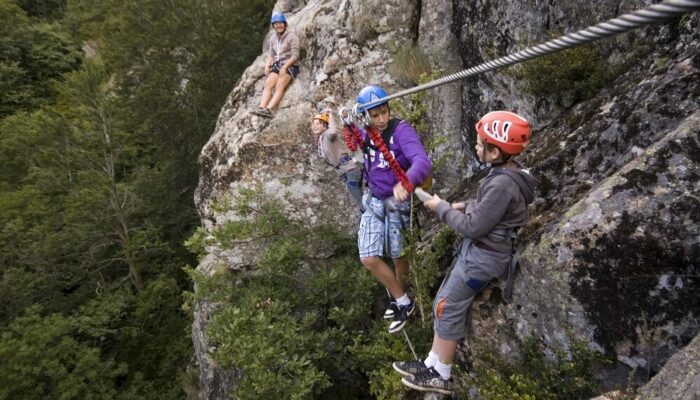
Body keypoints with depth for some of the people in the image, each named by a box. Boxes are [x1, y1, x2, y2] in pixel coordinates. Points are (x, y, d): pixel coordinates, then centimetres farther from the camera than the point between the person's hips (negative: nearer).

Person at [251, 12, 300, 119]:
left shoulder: (291, 36, -3)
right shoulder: (273, 38, 17)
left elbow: (295, 56, -10)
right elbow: (271, 54, 17)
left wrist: (284, 67, -19)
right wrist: (267, 65, -3)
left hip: (290, 65, -6)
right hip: (277, 65, 6)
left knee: (279, 86, -28)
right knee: (268, 84, -20)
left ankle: (269, 109, -44)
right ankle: (261, 108, -35)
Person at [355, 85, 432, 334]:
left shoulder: (401, 131, -20)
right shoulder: (364, 134, -2)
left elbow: (423, 162, -35)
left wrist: (405, 183, -56)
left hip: (398, 202, -5)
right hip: (373, 201, 5)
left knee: (398, 256, 12)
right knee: (368, 259, -1)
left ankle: (400, 300, 40)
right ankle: (403, 302, 21)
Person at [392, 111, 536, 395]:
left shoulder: (503, 184, -28)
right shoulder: (510, 170, 2)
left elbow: (473, 228, -23)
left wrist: (441, 208, -12)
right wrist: (464, 206, 5)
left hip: (483, 257, -10)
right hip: (477, 250, 10)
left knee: (448, 310, 3)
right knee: (442, 304, 16)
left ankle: (441, 376, 19)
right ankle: (432, 363, 29)